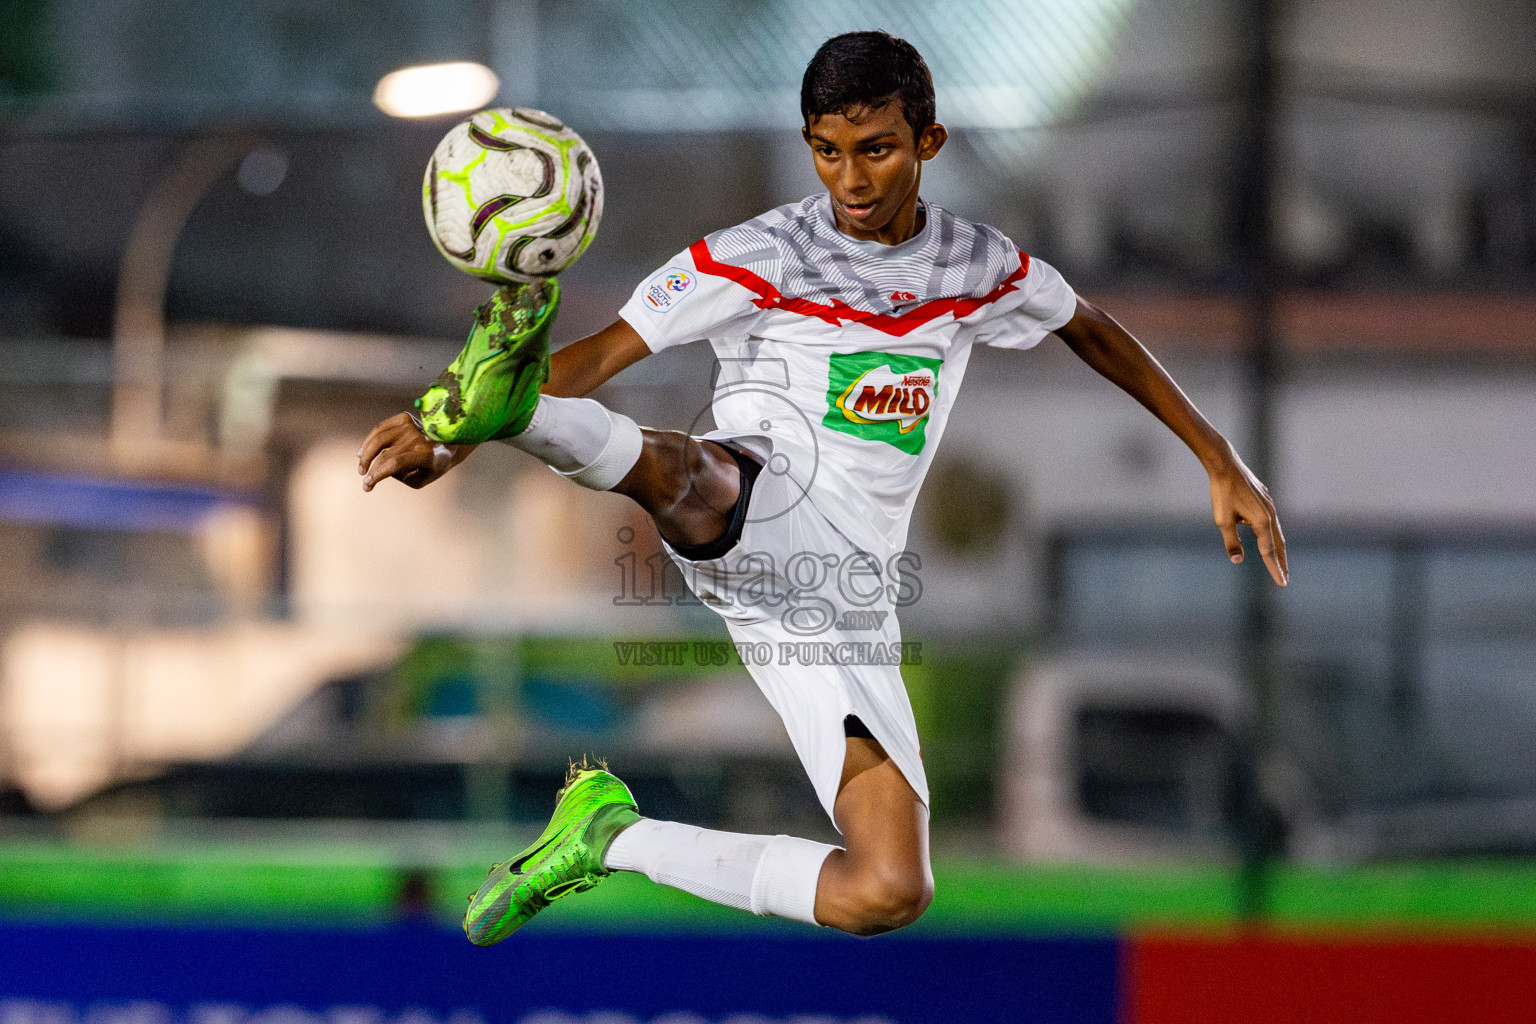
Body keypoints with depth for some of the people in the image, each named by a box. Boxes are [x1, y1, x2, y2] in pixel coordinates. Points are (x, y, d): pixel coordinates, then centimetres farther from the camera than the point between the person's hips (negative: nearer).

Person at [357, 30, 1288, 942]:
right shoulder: (764, 257, 0)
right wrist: (450, 442, -23)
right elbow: (603, 354, -7)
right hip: (753, 517, -4)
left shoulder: (981, 266, 12)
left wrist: (1220, 460, 29)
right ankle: (499, 406, -73)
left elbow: (1090, 328, 31)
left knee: (888, 895, -10)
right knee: (686, 475, -43)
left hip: (846, 603, 4)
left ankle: (610, 836, 6)